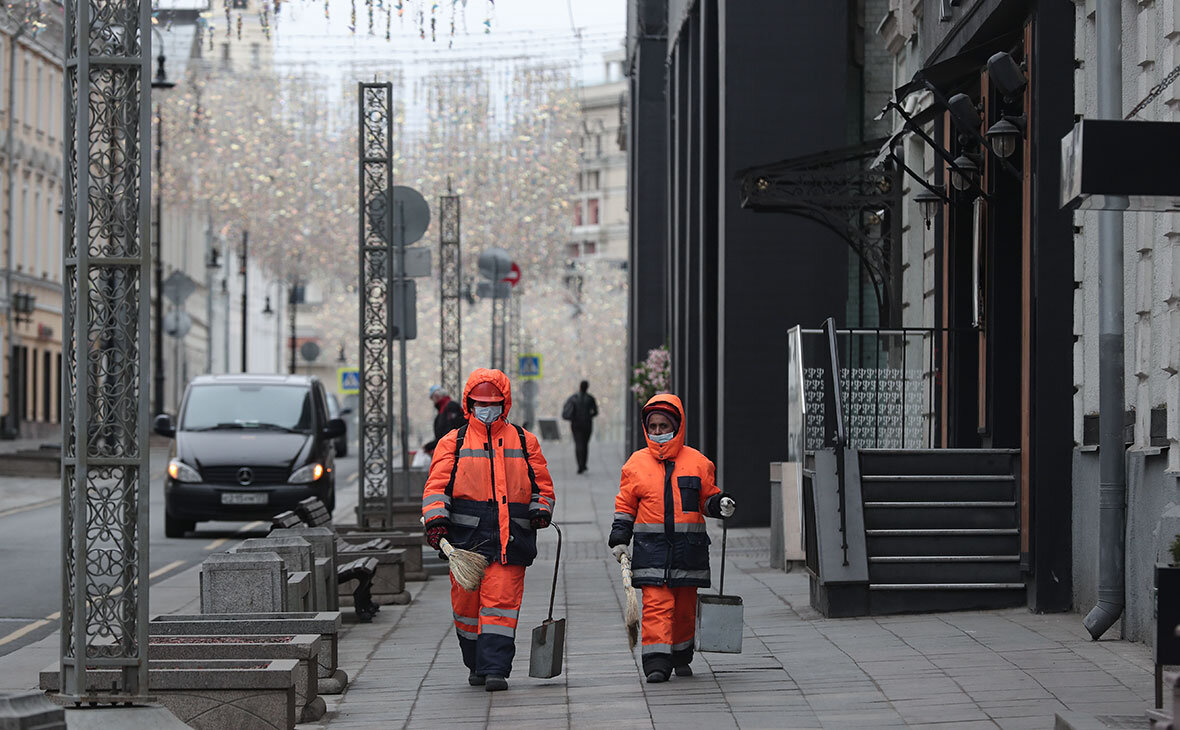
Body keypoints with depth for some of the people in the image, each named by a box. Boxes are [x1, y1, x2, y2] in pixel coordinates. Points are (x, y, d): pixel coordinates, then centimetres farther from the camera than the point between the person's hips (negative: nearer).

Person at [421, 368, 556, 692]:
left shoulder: (524, 442, 13)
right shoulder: (453, 443, 9)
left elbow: (542, 483, 18)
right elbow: (437, 485, 2)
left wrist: (541, 509, -1)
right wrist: (436, 519, -13)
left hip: (510, 541, 0)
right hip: (466, 539, 0)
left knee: (501, 604, -9)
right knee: (467, 605, 6)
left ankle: (495, 669, -12)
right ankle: (476, 665, 23)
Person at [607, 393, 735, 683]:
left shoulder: (697, 462, 5)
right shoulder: (637, 463, 5)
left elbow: (707, 499, 14)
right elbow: (625, 506, 11)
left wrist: (720, 504, -7)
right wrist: (619, 540, 4)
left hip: (689, 547, 1)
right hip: (651, 547, -1)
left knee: (685, 606, 10)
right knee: (656, 604, -11)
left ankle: (681, 657, 26)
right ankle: (656, 661, -14)